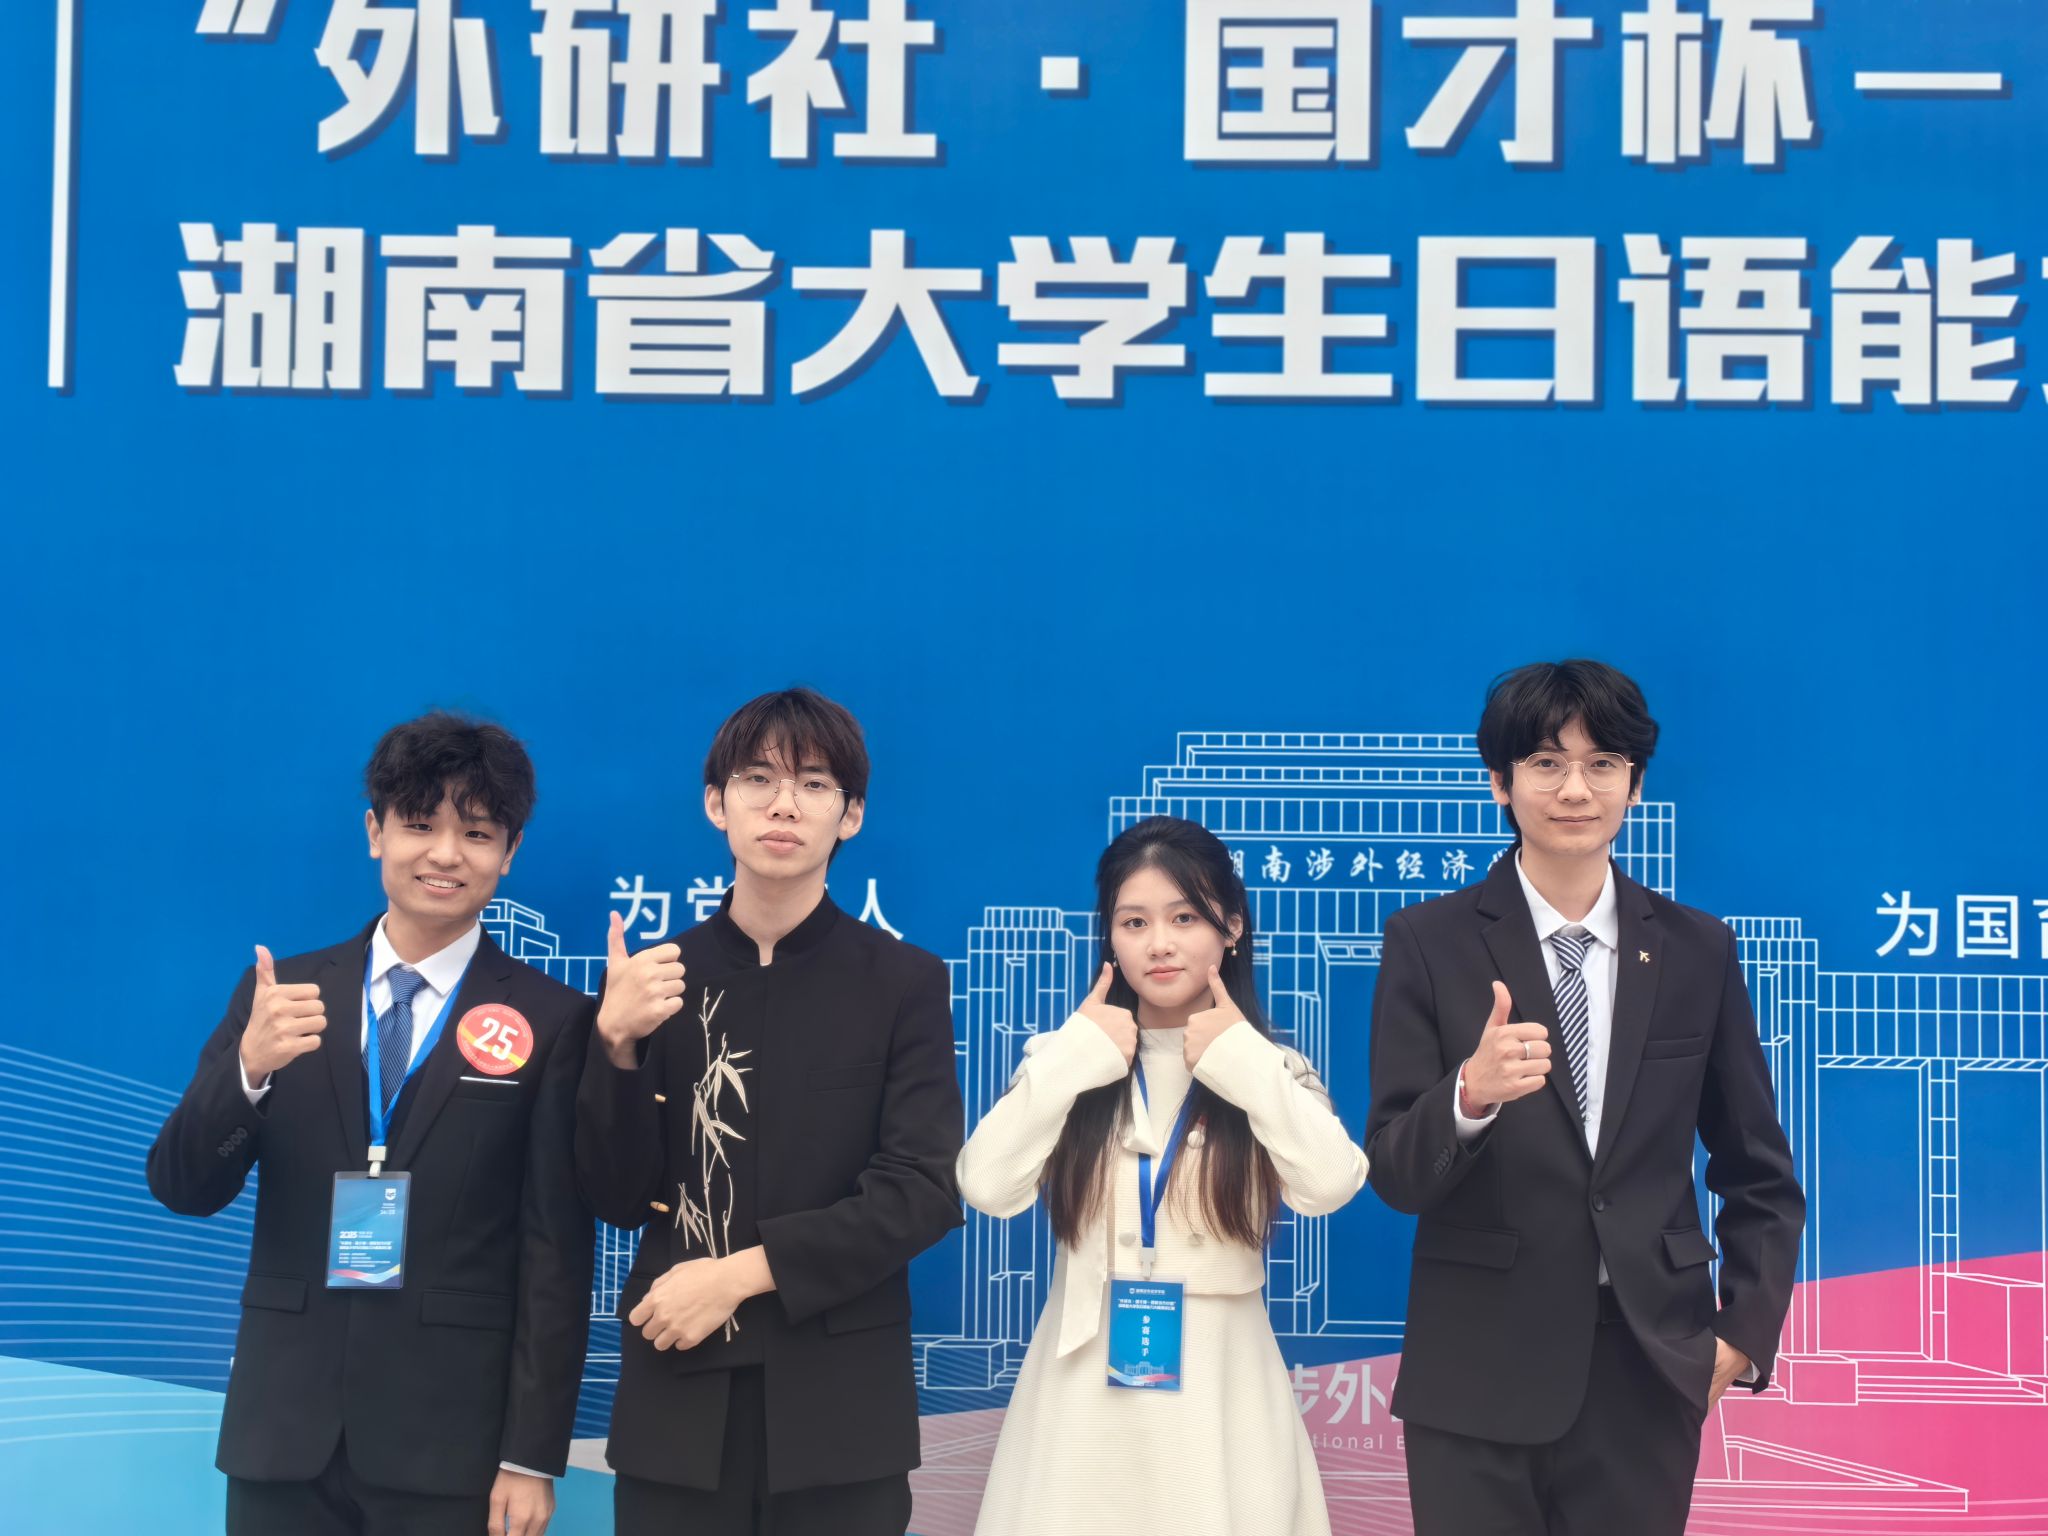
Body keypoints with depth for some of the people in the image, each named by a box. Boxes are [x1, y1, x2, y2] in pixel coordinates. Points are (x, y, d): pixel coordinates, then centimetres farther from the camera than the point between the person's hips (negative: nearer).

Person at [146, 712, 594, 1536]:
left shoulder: (551, 1021, -3)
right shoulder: (281, 992, 5)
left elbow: (556, 1253, -4)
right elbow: (182, 1188, 1)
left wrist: (533, 1455, -6)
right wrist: (249, 1067, -18)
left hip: (451, 1441, -2)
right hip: (286, 1430, 2)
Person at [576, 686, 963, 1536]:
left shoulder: (905, 981, 1)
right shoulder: (657, 976, 4)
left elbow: (925, 1190, -6)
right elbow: (619, 1199, 2)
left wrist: (744, 1271, -13)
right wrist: (617, 1044, -13)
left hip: (838, 1403, -1)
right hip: (678, 1398, 1)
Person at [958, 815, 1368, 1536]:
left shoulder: (1269, 1069, 2)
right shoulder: (1066, 1060, 2)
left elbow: (1330, 1187, -16)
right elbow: (987, 1188, -12)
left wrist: (1244, 1061, -13)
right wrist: (1071, 1061, -11)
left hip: (1217, 1387, 0)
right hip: (1087, 1385, 1)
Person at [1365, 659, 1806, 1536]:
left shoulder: (1696, 951, 4)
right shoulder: (1428, 944, -3)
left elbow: (1760, 1175, 13)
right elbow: (1395, 1174, -7)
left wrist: (1747, 1333, 2)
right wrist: (1471, 1093, -25)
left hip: (1650, 1367, 2)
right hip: (1478, 1372, -2)